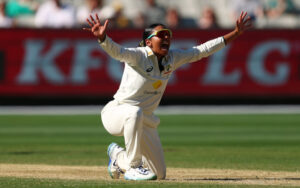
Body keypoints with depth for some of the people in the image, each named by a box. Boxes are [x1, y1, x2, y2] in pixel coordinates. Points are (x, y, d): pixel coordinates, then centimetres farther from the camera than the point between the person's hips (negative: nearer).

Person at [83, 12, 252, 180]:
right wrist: (103, 38, -61)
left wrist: (236, 33, 1)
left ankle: (118, 156, 35)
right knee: (135, 112, -44)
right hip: (116, 113, -7)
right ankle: (132, 167, -27)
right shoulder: (138, 56, -20)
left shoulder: (173, 58, -1)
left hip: (145, 120, 7)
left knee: (159, 174, 8)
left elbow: (202, 50, 3)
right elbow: (117, 52, -39)